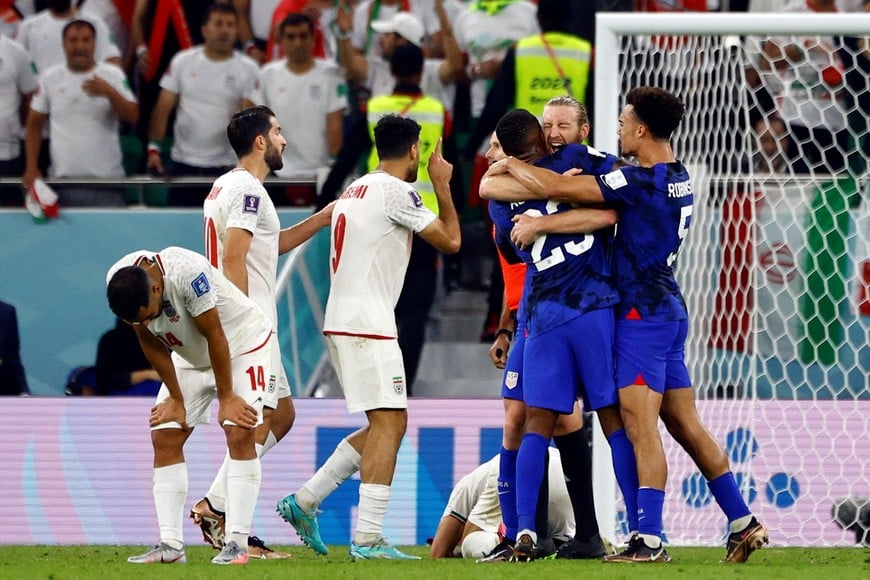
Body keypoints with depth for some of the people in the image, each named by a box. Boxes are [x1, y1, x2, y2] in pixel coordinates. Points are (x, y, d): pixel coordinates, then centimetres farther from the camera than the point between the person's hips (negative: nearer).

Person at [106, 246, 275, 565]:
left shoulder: (186, 272, -38)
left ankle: (237, 542, -20)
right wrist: (176, 399, -4)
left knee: (239, 433, -19)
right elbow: (150, 343, -6)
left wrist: (226, 398, -18)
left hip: (244, 344, -6)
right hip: (192, 357, 6)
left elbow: (215, 337, -27)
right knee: (164, 437, -4)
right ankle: (170, 545, -4)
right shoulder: (119, 283, -19)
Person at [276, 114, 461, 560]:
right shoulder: (395, 192, -10)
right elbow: (450, 241, -6)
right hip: (367, 324, -10)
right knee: (389, 423, -10)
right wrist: (442, 186, 5)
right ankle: (368, 537, -15)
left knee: (384, 425, 14)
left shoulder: (354, 190, 18)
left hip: (341, 322, 10)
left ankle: (304, 502, 14)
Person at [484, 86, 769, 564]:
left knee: (641, 426, -11)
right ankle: (743, 524, 14)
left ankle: (648, 539, -16)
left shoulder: (640, 180, -17)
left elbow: (555, 188, -18)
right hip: (669, 309, 9)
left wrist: (509, 165, 0)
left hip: (642, 313, -9)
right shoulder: (679, 179, 11)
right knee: (686, 426, 12)